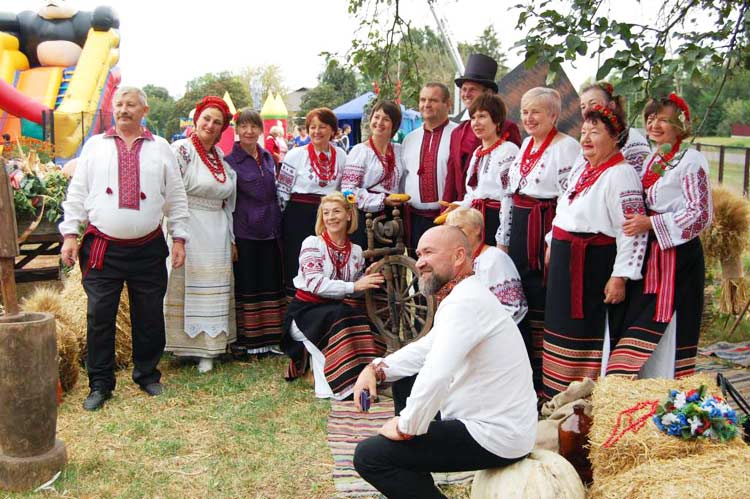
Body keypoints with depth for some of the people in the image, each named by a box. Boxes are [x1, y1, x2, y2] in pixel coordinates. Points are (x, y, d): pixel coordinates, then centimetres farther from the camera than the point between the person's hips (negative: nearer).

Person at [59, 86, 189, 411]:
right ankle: (100, 384, 13)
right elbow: (77, 192, 7)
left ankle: (147, 376, 25)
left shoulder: (160, 148, 8)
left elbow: (176, 197, 8)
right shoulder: (95, 146, 8)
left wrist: (179, 238, 3)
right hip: (102, 247, 0)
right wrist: (70, 234, -1)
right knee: (99, 317, 1)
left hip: (148, 249, 1)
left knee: (149, 317, 8)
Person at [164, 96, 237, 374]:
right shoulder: (181, 150, -7)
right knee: (189, 286, -3)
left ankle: (208, 348, 17)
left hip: (217, 234, 7)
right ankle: (190, 345, 6)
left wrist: (231, 237, 17)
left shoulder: (221, 156, 13)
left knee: (215, 291, 8)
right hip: (189, 232, -6)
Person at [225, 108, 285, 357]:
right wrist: (230, 238, -13)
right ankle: (244, 342, 8)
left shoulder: (268, 158, 12)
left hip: (270, 232, 6)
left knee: (271, 285, 9)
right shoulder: (230, 161, -5)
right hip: (244, 233, -5)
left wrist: (278, 227, 15)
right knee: (246, 287, -1)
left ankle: (270, 339, 18)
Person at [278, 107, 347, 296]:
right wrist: (283, 220, 0)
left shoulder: (341, 156, 8)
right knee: (296, 266, -1)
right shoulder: (296, 155, -1)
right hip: (299, 215, -3)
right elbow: (282, 190, 0)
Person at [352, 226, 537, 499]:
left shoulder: (464, 302, -22)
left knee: (368, 455, -12)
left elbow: (436, 376, -33)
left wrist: (405, 428, -19)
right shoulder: (464, 296, 12)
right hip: (501, 424, 10)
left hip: (496, 437, -10)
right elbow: (426, 348, 19)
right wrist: (377, 369, 4)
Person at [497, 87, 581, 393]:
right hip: (519, 230, 8)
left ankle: (543, 379, 9)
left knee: (541, 305, -3)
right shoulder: (526, 144, 17)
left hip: (546, 232, -8)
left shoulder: (566, 147, -10)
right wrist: (503, 238, 18)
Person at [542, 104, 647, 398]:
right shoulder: (581, 168, 12)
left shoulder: (620, 174, -16)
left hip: (595, 264, -9)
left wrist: (620, 277, -22)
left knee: (591, 333, 0)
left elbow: (633, 231, -20)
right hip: (566, 261, 9)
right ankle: (559, 394, 28)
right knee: (564, 328, 15)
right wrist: (553, 245, 22)